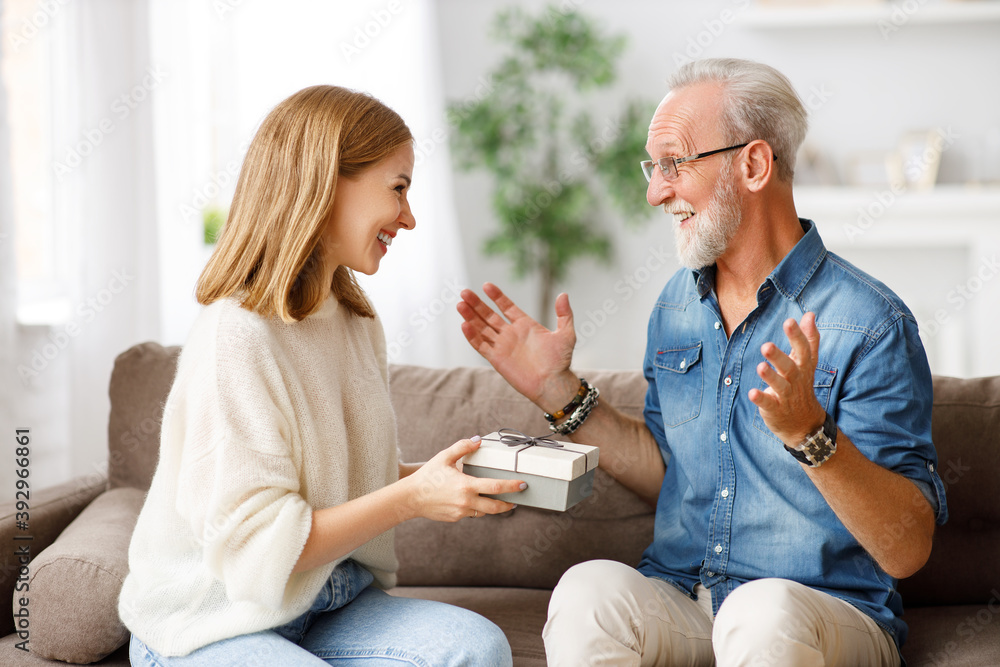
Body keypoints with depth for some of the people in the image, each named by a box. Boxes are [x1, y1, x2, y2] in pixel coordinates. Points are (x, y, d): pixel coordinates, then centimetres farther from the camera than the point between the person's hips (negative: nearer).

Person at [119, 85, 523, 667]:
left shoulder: (357, 324, 9)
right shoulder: (238, 338, -21)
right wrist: (411, 498, -23)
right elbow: (255, 545, -22)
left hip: (326, 605, 7)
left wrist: (451, 476, -3)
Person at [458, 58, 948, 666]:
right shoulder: (677, 305, 10)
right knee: (589, 588, -28)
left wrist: (810, 433, -31)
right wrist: (559, 389, 10)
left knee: (765, 611, -38)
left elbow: (908, 550, -16)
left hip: (831, 612, -4)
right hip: (680, 602, 4)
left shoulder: (870, 324, -11)